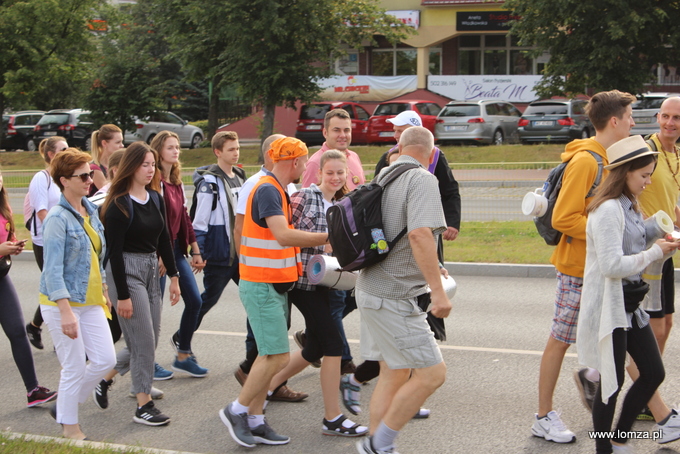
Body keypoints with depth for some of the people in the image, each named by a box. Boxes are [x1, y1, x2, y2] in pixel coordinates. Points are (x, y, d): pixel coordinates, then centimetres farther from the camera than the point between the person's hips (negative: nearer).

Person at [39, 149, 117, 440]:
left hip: (91, 301, 7)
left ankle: (67, 402, 26)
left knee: (105, 359, 5)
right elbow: (53, 269, -19)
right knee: (75, 368, 1)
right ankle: (69, 426, 19)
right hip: (61, 303, -7)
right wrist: (66, 312, -24)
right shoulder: (58, 218, -16)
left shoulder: (91, 211, 7)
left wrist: (104, 292, 19)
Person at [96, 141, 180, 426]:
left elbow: (163, 239, 15)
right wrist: (122, 296, -17)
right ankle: (143, 406, 4)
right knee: (143, 341, -6)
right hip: (127, 272, -8)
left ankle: (105, 379, 30)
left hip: (151, 270, 8)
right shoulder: (119, 205, -13)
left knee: (149, 340, 10)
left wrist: (174, 276, 11)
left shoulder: (155, 198, 8)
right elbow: (115, 251, -15)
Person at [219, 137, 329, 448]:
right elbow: (283, 235, -29)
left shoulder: (276, 191, 15)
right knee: (277, 357, -9)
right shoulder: (267, 190, -17)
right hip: (262, 286, -10)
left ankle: (254, 422, 16)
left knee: (269, 356, 11)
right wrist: (328, 238, -25)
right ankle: (237, 410, 4)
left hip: (273, 286, 10)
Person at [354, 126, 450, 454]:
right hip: (395, 298, -9)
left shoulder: (383, 176, 12)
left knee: (393, 375, 15)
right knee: (432, 373, -6)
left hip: (374, 289, 9)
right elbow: (419, 233, -29)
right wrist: (437, 289, -29)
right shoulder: (422, 180, -14)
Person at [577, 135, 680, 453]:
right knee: (612, 382, 0)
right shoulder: (608, 210, -19)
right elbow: (612, 265, -25)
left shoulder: (630, 207, 12)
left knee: (653, 373, 11)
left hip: (630, 305, 9)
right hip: (608, 307, -9)